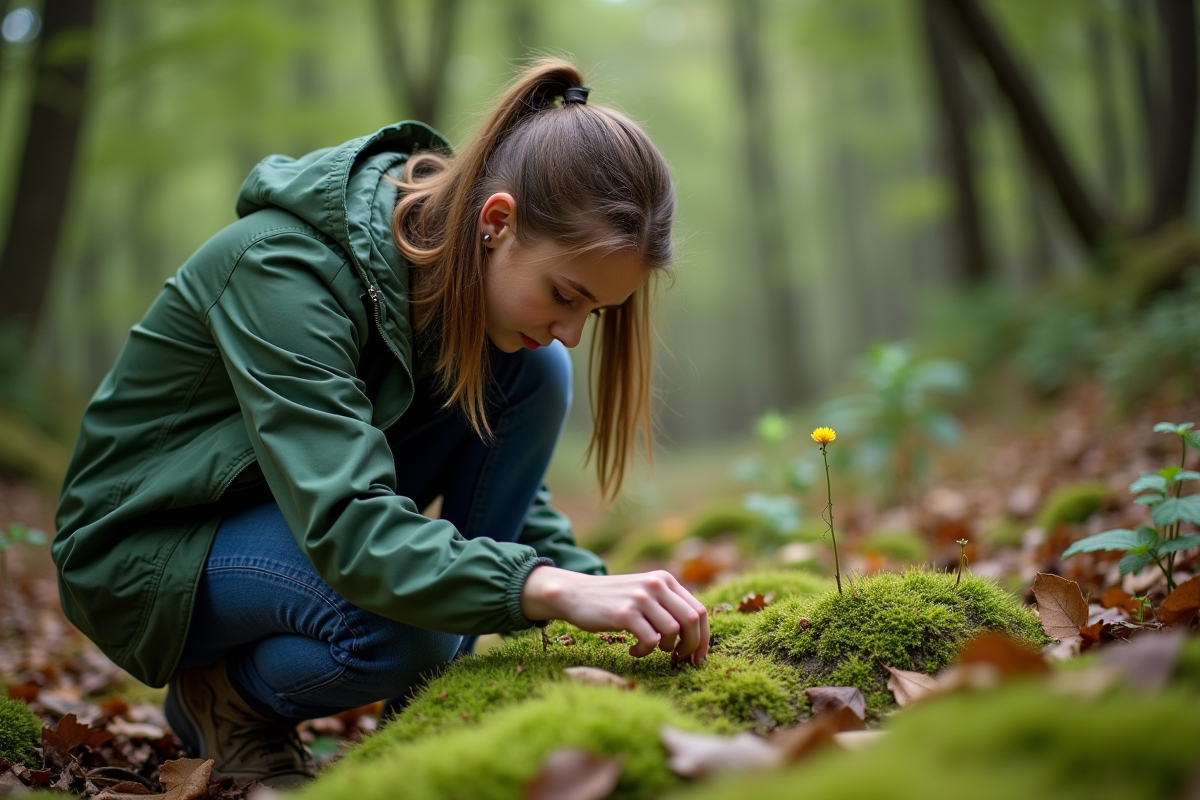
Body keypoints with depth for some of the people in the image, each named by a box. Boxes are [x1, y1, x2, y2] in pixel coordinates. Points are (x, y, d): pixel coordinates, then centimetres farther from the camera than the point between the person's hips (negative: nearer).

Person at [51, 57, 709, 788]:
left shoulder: (457, 257, -10)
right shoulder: (287, 270, -33)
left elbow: (505, 468, -2)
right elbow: (346, 525, -41)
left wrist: (602, 591, -17)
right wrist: (556, 590, -50)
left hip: (312, 499, 7)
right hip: (148, 545, -7)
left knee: (536, 372, -15)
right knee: (406, 623, -36)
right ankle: (223, 695, -3)